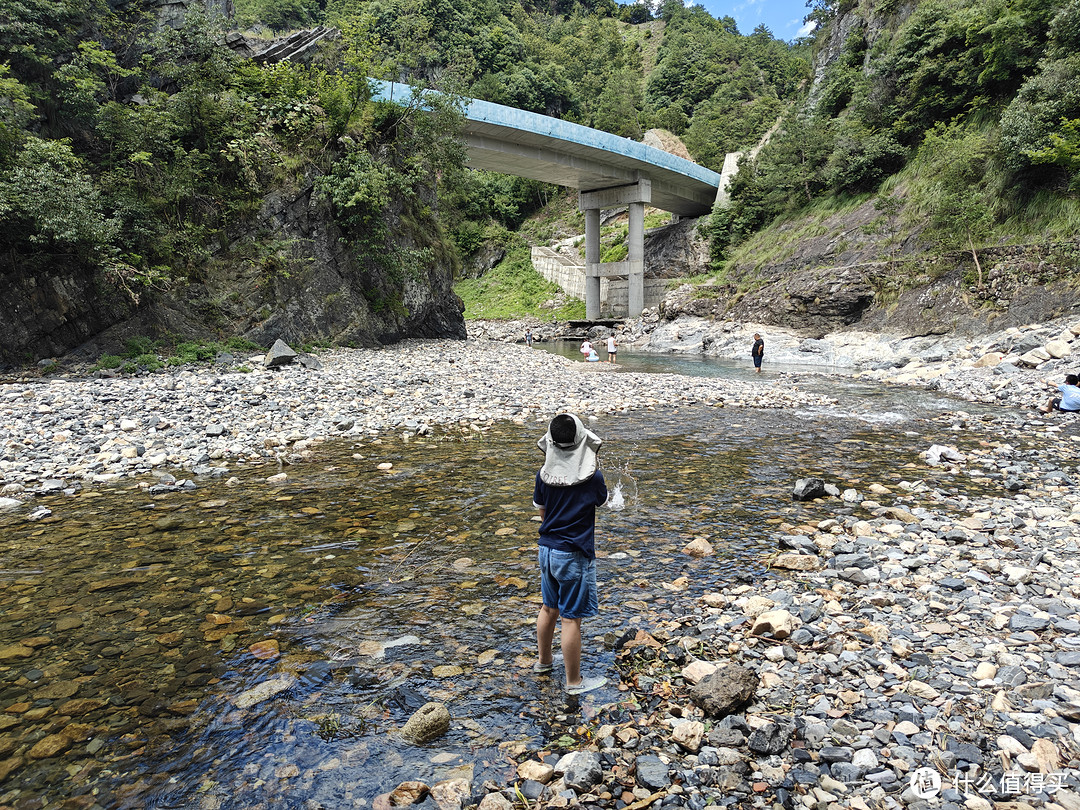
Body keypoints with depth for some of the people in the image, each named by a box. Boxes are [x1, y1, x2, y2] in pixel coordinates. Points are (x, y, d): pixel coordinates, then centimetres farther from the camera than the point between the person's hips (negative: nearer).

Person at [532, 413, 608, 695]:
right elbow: (602, 502, 4)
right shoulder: (592, 477, -17)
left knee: (549, 607, 23)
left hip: (547, 549, 5)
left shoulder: (544, 474, -5)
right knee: (571, 618, 4)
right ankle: (574, 682, 18)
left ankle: (543, 660, 42)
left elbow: (542, 512, 8)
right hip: (574, 555, -5)